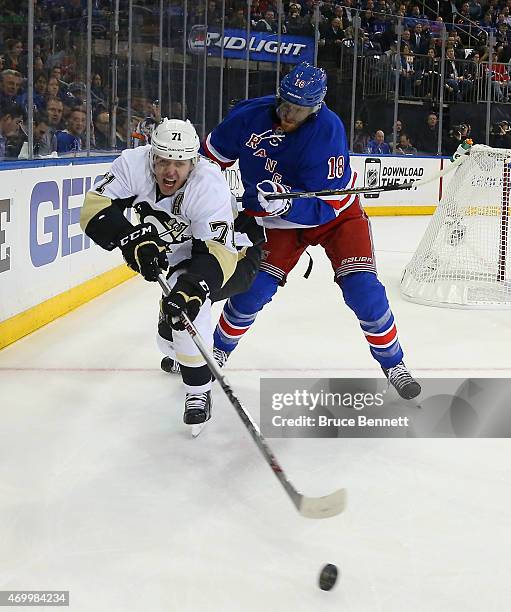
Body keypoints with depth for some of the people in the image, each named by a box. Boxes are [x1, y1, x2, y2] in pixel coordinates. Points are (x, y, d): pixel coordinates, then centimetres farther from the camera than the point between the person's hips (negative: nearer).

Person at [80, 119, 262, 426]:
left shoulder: (209, 187, -38)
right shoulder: (134, 164, -28)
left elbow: (217, 252, -42)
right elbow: (96, 206, -29)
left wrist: (191, 289, -58)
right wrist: (131, 238, -45)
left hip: (207, 243, -5)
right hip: (163, 247, 5)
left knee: (187, 303, -31)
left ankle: (199, 391, -15)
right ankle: (179, 354, 55)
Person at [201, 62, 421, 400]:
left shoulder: (328, 132, -30)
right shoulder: (250, 115, -18)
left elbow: (325, 207, -33)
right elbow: (213, 153, 2)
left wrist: (285, 202, -48)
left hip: (336, 213, -3)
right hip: (278, 219, 3)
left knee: (363, 289, -16)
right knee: (254, 288, -8)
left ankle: (394, 364, 4)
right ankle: (218, 351, 17)